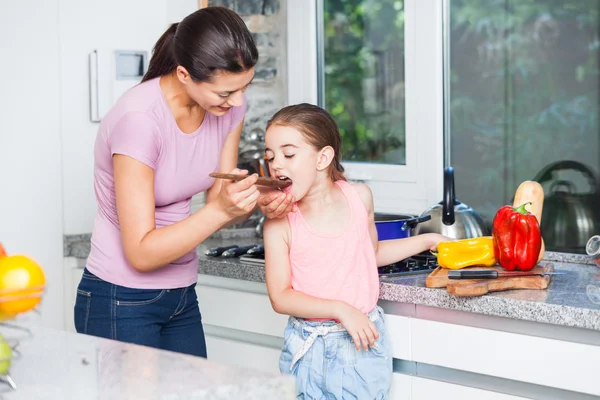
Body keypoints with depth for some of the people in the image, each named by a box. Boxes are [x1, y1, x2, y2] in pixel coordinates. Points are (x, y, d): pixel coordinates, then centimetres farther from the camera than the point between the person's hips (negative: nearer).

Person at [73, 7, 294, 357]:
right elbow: (141, 253, -24)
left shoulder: (229, 105, -6)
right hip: (121, 305, -6)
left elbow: (219, 203, 3)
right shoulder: (139, 118, -25)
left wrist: (258, 202, -19)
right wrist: (221, 210, -34)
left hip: (182, 297, 6)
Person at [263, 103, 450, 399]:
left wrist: (427, 240, 15)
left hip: (362, 343, 1)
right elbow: (280, 297, -13)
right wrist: (340, 310, -21)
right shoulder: (280, 222, -11)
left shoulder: (359, 197, -2)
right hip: (308, 348, -1)